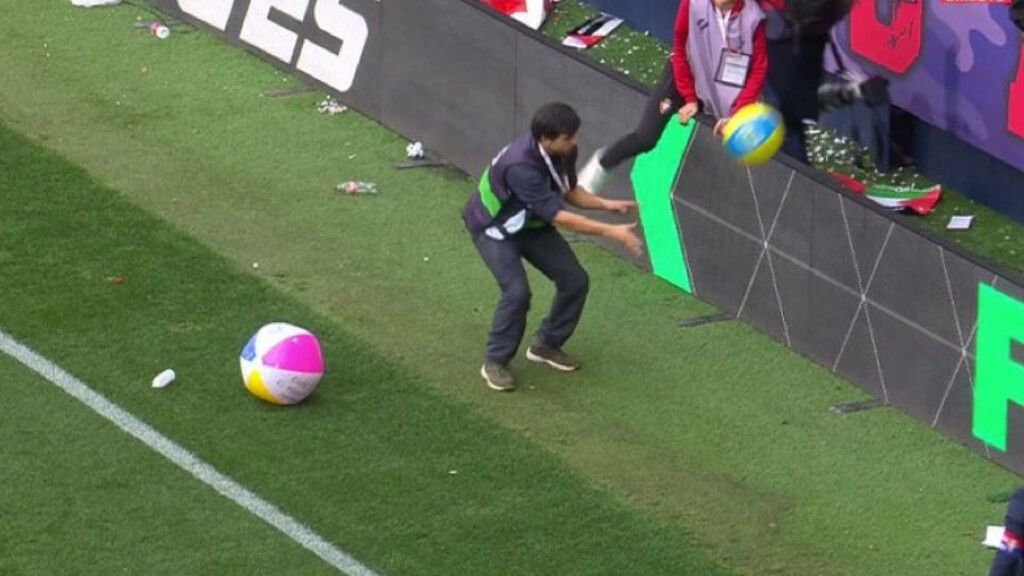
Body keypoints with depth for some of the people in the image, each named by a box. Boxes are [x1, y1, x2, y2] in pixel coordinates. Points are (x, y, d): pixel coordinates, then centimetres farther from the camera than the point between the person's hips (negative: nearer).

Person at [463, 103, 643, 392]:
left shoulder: (563, 152, -16)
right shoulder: (521, 166, -40)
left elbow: (569, 192, 4)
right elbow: (558, 216, -40)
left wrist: (606, 204, -14)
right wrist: (611, 232, -39)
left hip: (532, 224, 8)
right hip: (495, 229, -8)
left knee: (575, 281, 1)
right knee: (517, 291, -25)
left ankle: (546, 345, 22)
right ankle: (495, 362, -5)